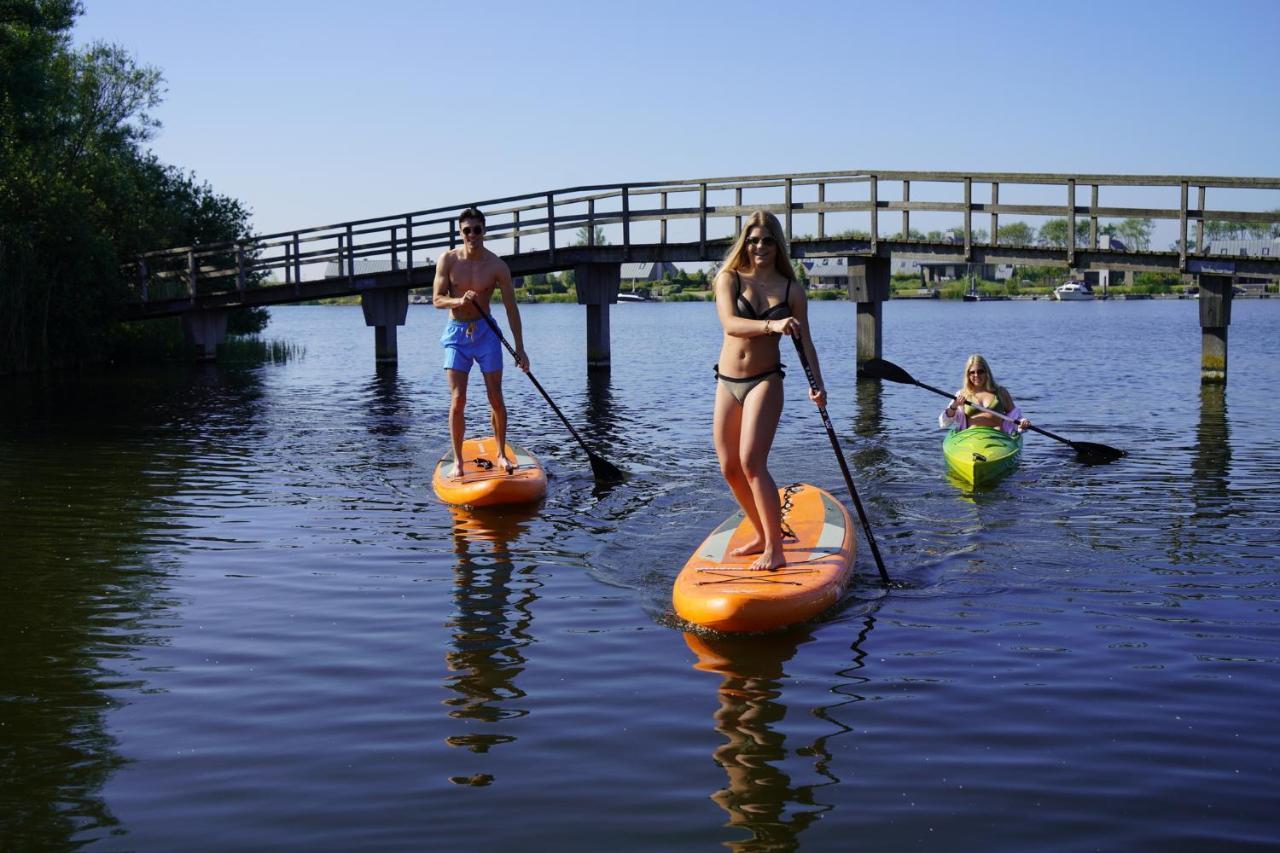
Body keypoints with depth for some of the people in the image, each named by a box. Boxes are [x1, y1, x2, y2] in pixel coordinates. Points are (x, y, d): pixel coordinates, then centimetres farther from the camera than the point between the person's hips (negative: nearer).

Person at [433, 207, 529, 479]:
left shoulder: (497, 266, -7)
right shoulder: (447, 260, -5)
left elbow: (511, 308, -3)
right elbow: (437, 300, -4)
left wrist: (520, 349, -4)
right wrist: (460, 300, -26)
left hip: (486, 332, 0)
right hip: (456, 333, 0)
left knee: (496, 398, 1)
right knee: (457, 401, -6)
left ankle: (501, 454, 18)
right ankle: (457, 460, 2)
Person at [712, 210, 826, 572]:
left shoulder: (791, 290, 2)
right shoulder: (729, 279, 0)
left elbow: (805, 342, 1)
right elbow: (729, 324, -17)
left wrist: (816, 384, -13)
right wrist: (771, 325, -34)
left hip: (765, 382, -3)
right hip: (727, 383, 3)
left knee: (751, 463, -17)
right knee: (730, 469, 8)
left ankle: (775, 549, -14)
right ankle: (763, 534, 26)